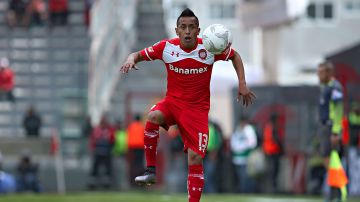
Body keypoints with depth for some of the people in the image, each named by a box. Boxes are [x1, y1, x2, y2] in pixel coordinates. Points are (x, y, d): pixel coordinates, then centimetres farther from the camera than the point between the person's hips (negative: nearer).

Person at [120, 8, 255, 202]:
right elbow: (139, 55, 1)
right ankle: (151, 170, -21)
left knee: (195, 159, -10)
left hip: (197, 109, 0)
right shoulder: (166, 47, -8)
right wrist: (131, 59, -23)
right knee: (153, 116, -34)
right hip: (172, 101, 0)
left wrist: (242, 84, -3)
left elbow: (234, 56, 8)